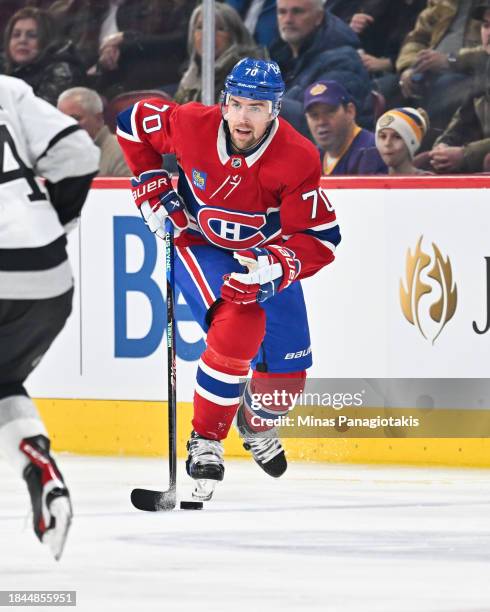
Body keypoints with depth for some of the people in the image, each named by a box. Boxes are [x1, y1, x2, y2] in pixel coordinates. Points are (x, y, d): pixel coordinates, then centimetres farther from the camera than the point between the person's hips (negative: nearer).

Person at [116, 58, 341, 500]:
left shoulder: (297, 159, -28)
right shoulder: (191, 124, -25)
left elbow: (322, 239, -25)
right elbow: (132, 123, -4)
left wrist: (276, 267, -42)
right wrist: (153, 193, -6)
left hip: (267, 254, 2)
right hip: (200, 245, -2)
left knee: (286, 374, 3)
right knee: (238, 326, -31)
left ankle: (258, 425, 41)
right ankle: (206, 441, -17)